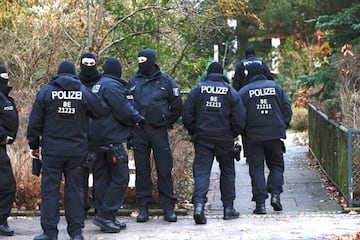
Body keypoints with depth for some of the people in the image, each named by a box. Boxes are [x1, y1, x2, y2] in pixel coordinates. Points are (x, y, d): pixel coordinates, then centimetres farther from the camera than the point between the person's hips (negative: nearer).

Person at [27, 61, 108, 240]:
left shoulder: (46, 92, -1)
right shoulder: (84, 92, 1)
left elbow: (35, 122, 0)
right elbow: (102, 111, 6)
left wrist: (34, 145, 9)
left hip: (52, 150, -1)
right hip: (77, 150, 2)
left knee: (50, 189, 2)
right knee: (75, 188, 8)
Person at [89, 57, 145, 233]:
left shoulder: (97, 86, 17)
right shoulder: (112, 86, -13)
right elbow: (124, 111, -18)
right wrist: (138, 119, 3)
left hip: (96, 139, 10)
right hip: (112, 139, -10)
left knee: (101, 178, 11)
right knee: (120, 178, -6)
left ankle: (103, 215, 15)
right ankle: (106, 215, -10)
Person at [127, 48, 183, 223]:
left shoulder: (165, 81, 2)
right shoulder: (133, 81, 8)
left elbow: (177, 107, 8)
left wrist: (167, 123, 7)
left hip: (159, 131, -2)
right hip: (138, 132, 2)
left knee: (164, 169, -1)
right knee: (142, 170, 5)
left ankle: (168, 207, 5)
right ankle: (143, 207, 10)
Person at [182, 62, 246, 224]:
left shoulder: (198, 89, 1)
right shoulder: (230, 92, 1)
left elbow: (187, 115, -1)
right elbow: (240, 118, -3)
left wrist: (193, 133, 12)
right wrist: (233, 134, 12)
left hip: (202, 138, 0)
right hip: (224, 139, 0)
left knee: (201, 171, -3)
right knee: (227, 171, 14)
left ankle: (199, 204, -23)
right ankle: (228, 208, 17)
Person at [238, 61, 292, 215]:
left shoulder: (244, 91, -3)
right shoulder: (275, 87, 5)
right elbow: (287, 109, 5)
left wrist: (244, 132, 12)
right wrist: (282, 127, 13)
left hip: (254, 136, -2)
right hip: (275, 134, 2)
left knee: (256, 168, 4)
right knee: (276, 164, 16)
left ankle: (260, 202, -3)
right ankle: (275, 193, -3)